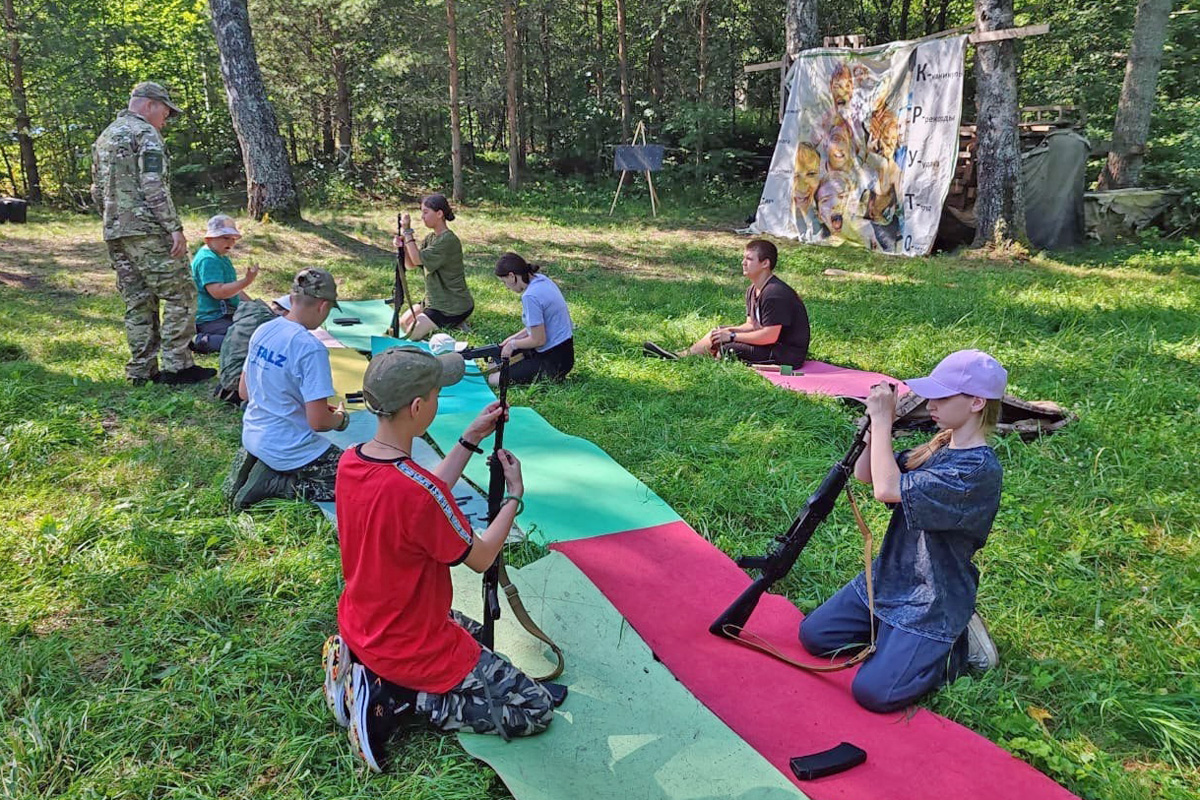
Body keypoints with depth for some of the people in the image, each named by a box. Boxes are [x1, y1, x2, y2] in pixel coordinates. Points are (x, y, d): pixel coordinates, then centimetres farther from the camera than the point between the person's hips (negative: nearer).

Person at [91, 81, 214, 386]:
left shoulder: (104, 138, 21)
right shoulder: (145, 133, -6)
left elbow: (98, 192, 22)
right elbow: (154, 187, -17)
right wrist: (175, 228, -17)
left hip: (115, 233, 9)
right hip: (148, 230, -9)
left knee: (138, 303, 10)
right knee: (180, 295, -4)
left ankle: (142, 370, 11)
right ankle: (176, 366, -6)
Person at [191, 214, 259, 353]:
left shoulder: (222, 257, 18)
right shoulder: (207, 260, -17)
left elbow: (233, 288, 27)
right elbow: (218, 292, -27)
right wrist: (247, 281, -30)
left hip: (226, 315, 11)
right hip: (211, 320, -11)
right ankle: (202, 341, -15)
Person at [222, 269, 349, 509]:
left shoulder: (262, 331, 0)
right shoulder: (311, 349, -23)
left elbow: (243, 392, 11)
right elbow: (318, 421, -23)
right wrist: (340, 418, -1)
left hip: (252, 436, 9)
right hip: (288, 449, -9)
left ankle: (253, 462, 10)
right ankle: (274, 484, -7)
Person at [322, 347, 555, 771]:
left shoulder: (351, 460, -9)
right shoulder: (419, 491, -34)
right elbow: (480, 557, -17)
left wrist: (471, 439, 6)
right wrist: (514, 496, -3)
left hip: (360, 628, 9)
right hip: (412, 650, -8)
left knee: (474, 632, 35)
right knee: (537, 710, 2)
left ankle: (359, 668, 14)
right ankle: (397, 703, -5)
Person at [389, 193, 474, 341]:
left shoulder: (448, 240, -21)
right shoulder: (430, 238, 8)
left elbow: (418, 259, -24)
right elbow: (410, 265, 4)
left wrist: (408, 232, -18)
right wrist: (402, 245, -14)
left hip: (454, 306, -9)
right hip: (436, 300, 9)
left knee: (413, 334, -9)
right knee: (403, 322, 11)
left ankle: (456, 325, 3)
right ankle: (447, 324, 16)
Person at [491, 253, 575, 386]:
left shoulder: (530, 296, -26)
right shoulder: (541, 279, 3)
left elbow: (538, 340, -21)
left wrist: (513, 344, -5)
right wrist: (514, 338, 10)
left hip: (554, 361, -10)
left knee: (494, 379, -9)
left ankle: (551, 379, -2)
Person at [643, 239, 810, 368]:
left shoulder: (775, 294, -23)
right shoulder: (753, 291, 8)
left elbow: (770, 335, -26)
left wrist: (732, 336, -20)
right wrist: (729, 330, -9)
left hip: (786, 354, -10)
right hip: (773, 347, 10)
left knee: (725, 349, -17)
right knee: (717, 334, 7)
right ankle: (679, 356, 2)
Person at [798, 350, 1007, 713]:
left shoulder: (979, 469, -25)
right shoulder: (940, 446, 2)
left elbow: (887, 489, -32)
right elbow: (864, 476, 5)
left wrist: (882, 421, -25)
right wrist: (878, 424, -10)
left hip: (931, 604, -8)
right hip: (887, 580, 8)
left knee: (872, 692, -15)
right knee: (812, 635, 6)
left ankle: (957, 647, 5)